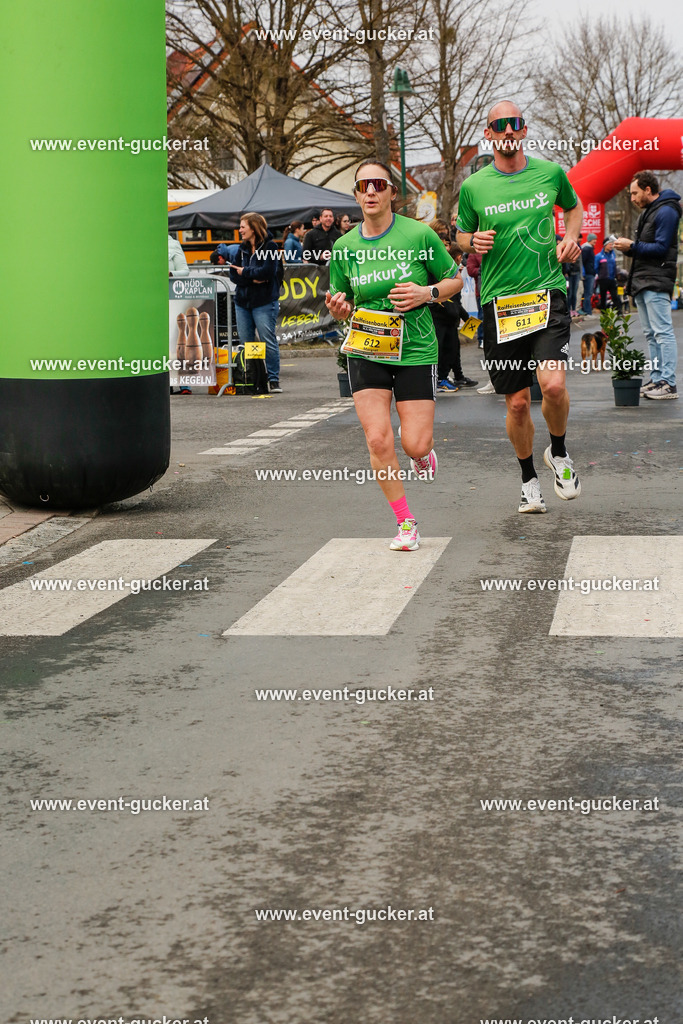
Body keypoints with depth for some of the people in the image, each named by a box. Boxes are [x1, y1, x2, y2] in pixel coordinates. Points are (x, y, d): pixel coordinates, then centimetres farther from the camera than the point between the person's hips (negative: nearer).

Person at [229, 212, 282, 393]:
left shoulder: (269, 247, -6)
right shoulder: (242, 248, 13)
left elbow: (268, 271, -19)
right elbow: (233, 274, 5)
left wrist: (245, 272, -8)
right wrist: (254, 278, -12)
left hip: (264, 303, -6)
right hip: (242, 302, 6)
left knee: (269, 342, -6)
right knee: (246, 343, 7)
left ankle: (273, 379, -1)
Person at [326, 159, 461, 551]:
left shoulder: (419, 234, -8)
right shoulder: (345, 247, 0)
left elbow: (454, 279, 4)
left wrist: (427, 293, -15)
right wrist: (339, 308, -10)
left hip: (416, 350, -2)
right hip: (366, 352, 2)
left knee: (415, 445, -5)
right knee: (378, 440, -10)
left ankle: (424, 447, 36)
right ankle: (406, 522, 8)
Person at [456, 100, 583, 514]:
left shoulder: (551, 173, 5)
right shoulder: (473, 187, 2)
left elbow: (574, 207, 25)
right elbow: (462, 234, 17)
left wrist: (572, 238, 6)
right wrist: (474, 240, -5)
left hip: (548, 293, 0)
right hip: (500, 303, 1)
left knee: (553, 384, -21)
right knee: (517, 402, 3)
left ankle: (558, 453, 10)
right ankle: (529, 479, 27)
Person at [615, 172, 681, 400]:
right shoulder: (647, 213, 20)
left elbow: (661, 248, -18)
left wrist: (632, 246, -15)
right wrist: (627, 247, 6)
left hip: (656, 283, -10)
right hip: (642, 282, 10)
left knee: (662, 331, -11)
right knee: (651, 334, 10)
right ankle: (657, 379, 14)